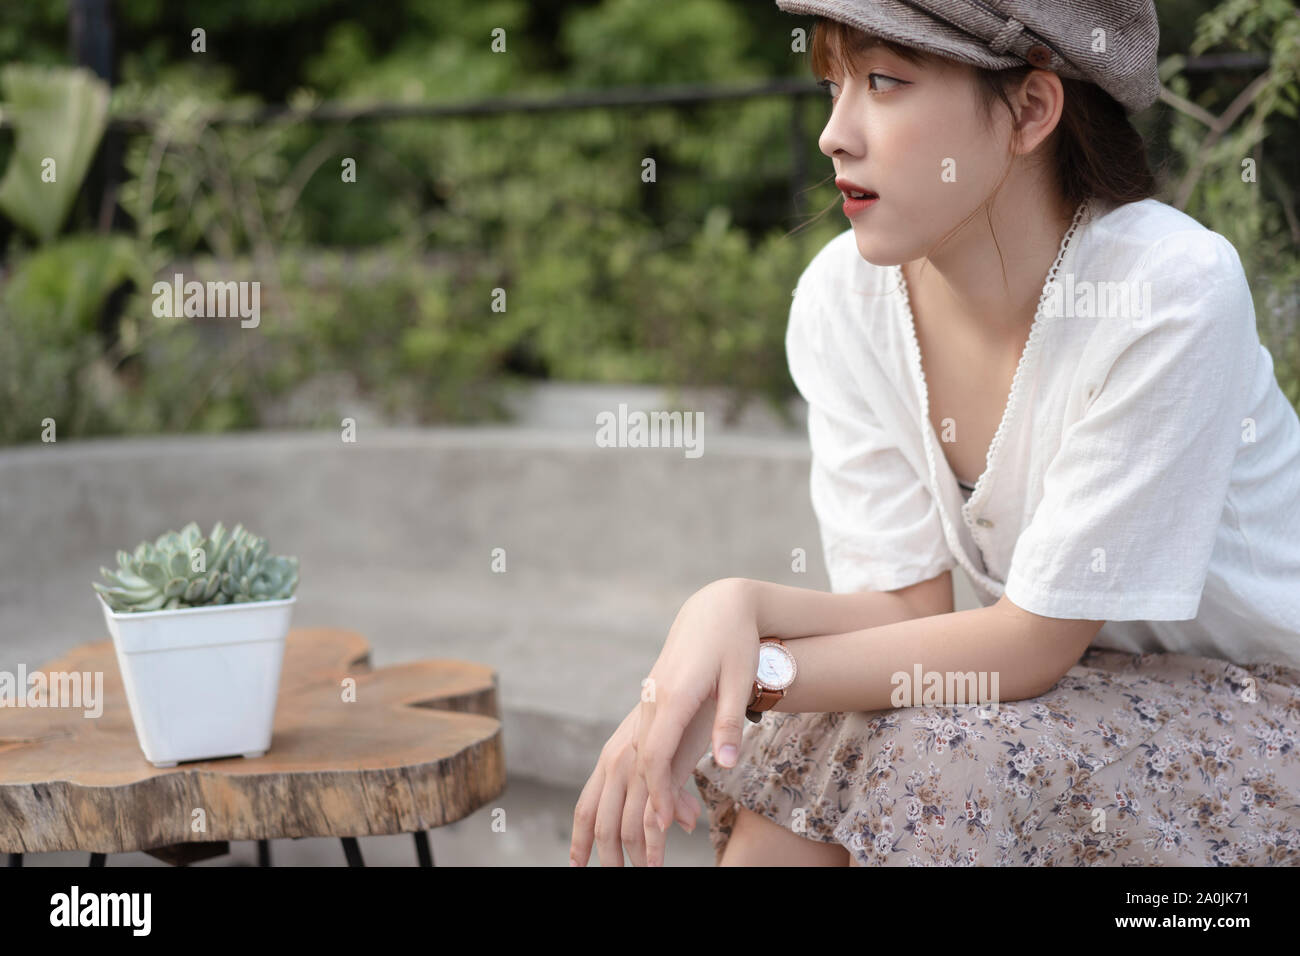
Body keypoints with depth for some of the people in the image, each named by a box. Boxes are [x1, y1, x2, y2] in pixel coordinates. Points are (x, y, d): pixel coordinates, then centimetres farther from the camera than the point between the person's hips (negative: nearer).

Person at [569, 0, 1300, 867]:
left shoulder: (1169, 290, -27)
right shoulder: (844, 297, -10)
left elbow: (1028, 644, -23)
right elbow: (907, 606, -11)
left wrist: (759, 668, -27)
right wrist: (734, 608, -31)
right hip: (1062, 679, 5)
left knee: (946, 765, -28)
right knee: (799, 752, -21)